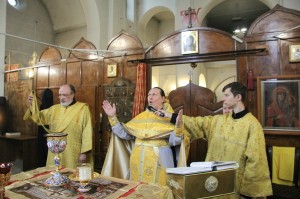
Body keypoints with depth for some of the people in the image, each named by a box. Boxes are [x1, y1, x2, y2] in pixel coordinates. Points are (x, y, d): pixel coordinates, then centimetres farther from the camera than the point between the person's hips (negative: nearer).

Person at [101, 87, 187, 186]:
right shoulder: (141, 117, 9)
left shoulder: (170, 118, -4)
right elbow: (124, 133, 5)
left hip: (159, 161, -4)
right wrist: (112, 117, 0)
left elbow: (174, 141, -15)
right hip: (138, 161, 4)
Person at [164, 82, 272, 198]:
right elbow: (197, 123, 6)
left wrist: (247, 189, -11)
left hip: (236, 183, -5)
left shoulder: (252, 124, -12)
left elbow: (255, 160, -13)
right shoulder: (219, 120, 5)